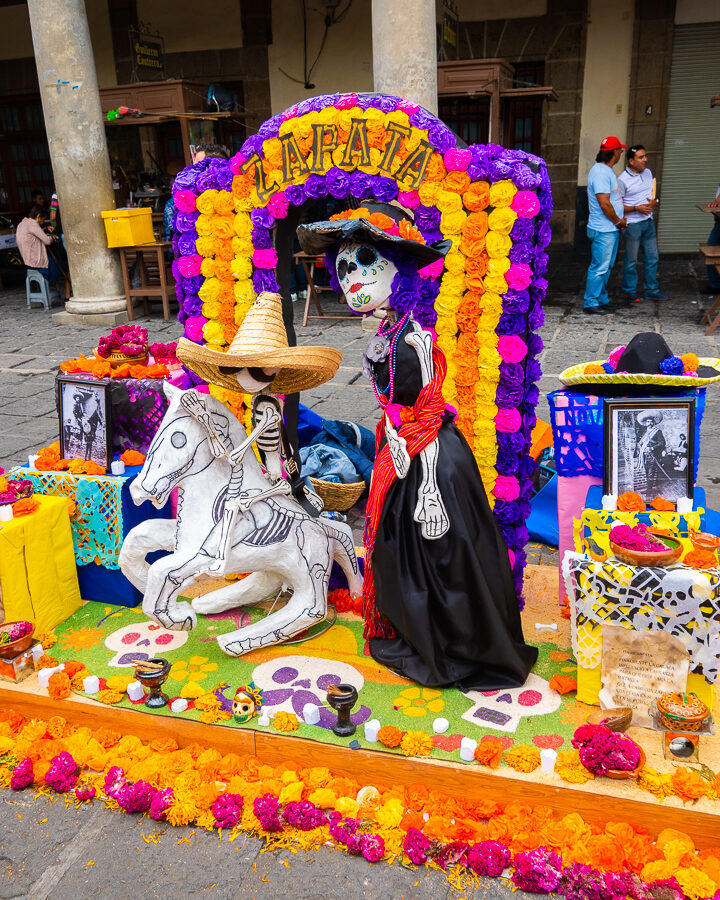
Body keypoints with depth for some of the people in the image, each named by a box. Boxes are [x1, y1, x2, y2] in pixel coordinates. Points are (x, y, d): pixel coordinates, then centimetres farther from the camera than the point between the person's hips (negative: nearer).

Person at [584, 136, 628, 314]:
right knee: (599, 267, -6)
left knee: (606, 267, 15)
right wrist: (619, 221, -10)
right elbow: (604, 204, -22)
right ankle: (591, 303, 2)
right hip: (603, 230, -10)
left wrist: (620, 218, 10)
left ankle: (602, 300, 24)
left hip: (612, 229, 10)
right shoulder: (600, 172, -17)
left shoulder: (607, 171, 16)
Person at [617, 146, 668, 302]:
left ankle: (652, 290, 20)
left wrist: (654, 203, -2)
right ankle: (630, 292, 15)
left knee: (652, 258, 10)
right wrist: (636, 208, -22)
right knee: (631, 261, 1)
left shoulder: (648, 173, 10)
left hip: (648, 221, 7)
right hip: (632, 224, -7)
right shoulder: (622, 180, -12)